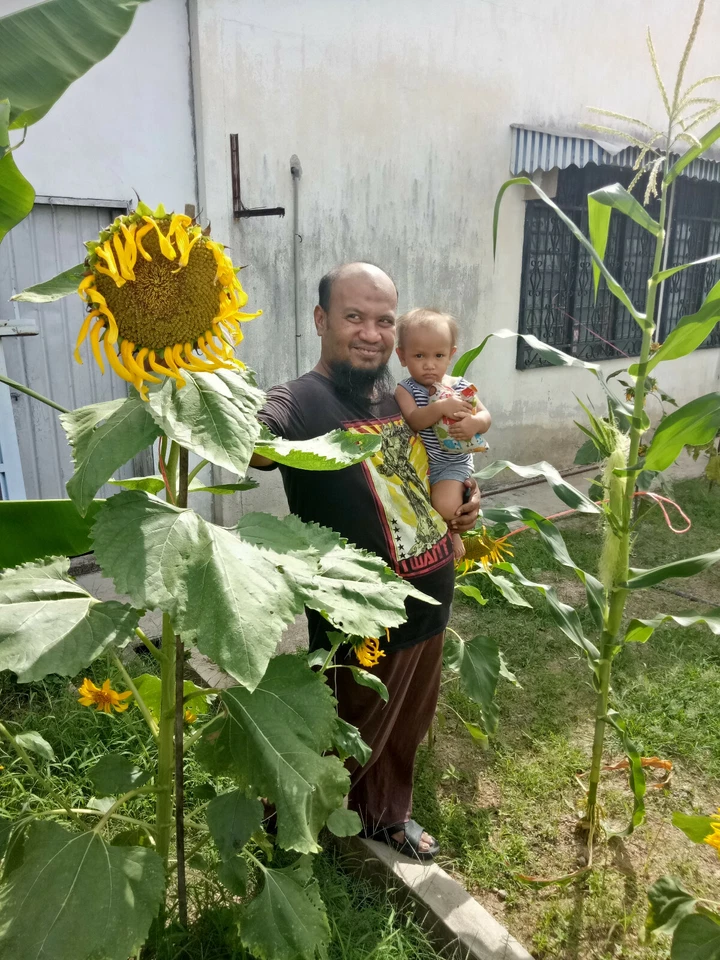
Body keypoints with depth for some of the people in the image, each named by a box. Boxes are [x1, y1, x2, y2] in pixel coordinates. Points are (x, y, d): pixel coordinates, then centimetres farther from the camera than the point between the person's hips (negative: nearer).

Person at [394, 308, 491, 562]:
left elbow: (485, 416, 2)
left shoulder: (461, 387, -1)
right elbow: (413, 421, -21)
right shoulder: (405, 390, -7)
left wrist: (474, 423, -21)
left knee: (445, 507, -23)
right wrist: (441, 407, -34)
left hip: (453, 463, -1)